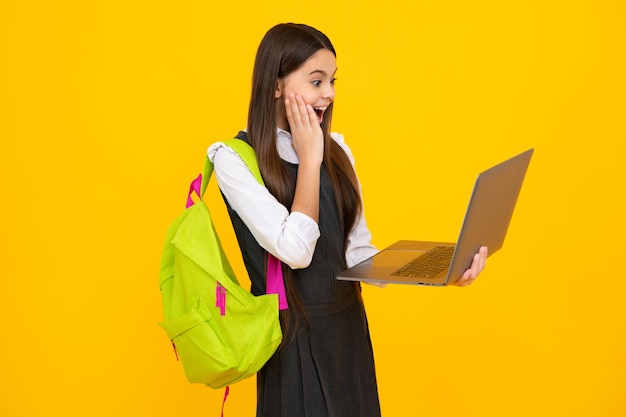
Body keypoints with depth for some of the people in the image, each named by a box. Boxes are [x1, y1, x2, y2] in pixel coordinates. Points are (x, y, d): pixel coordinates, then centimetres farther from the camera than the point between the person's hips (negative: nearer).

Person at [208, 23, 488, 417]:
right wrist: (309, 158, -14)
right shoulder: (235, 158, -13)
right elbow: (295, 250, -22)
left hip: (350, 326, 6)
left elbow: (357, 253, 4)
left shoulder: (336, 149, 5)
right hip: (294, 337, -5)